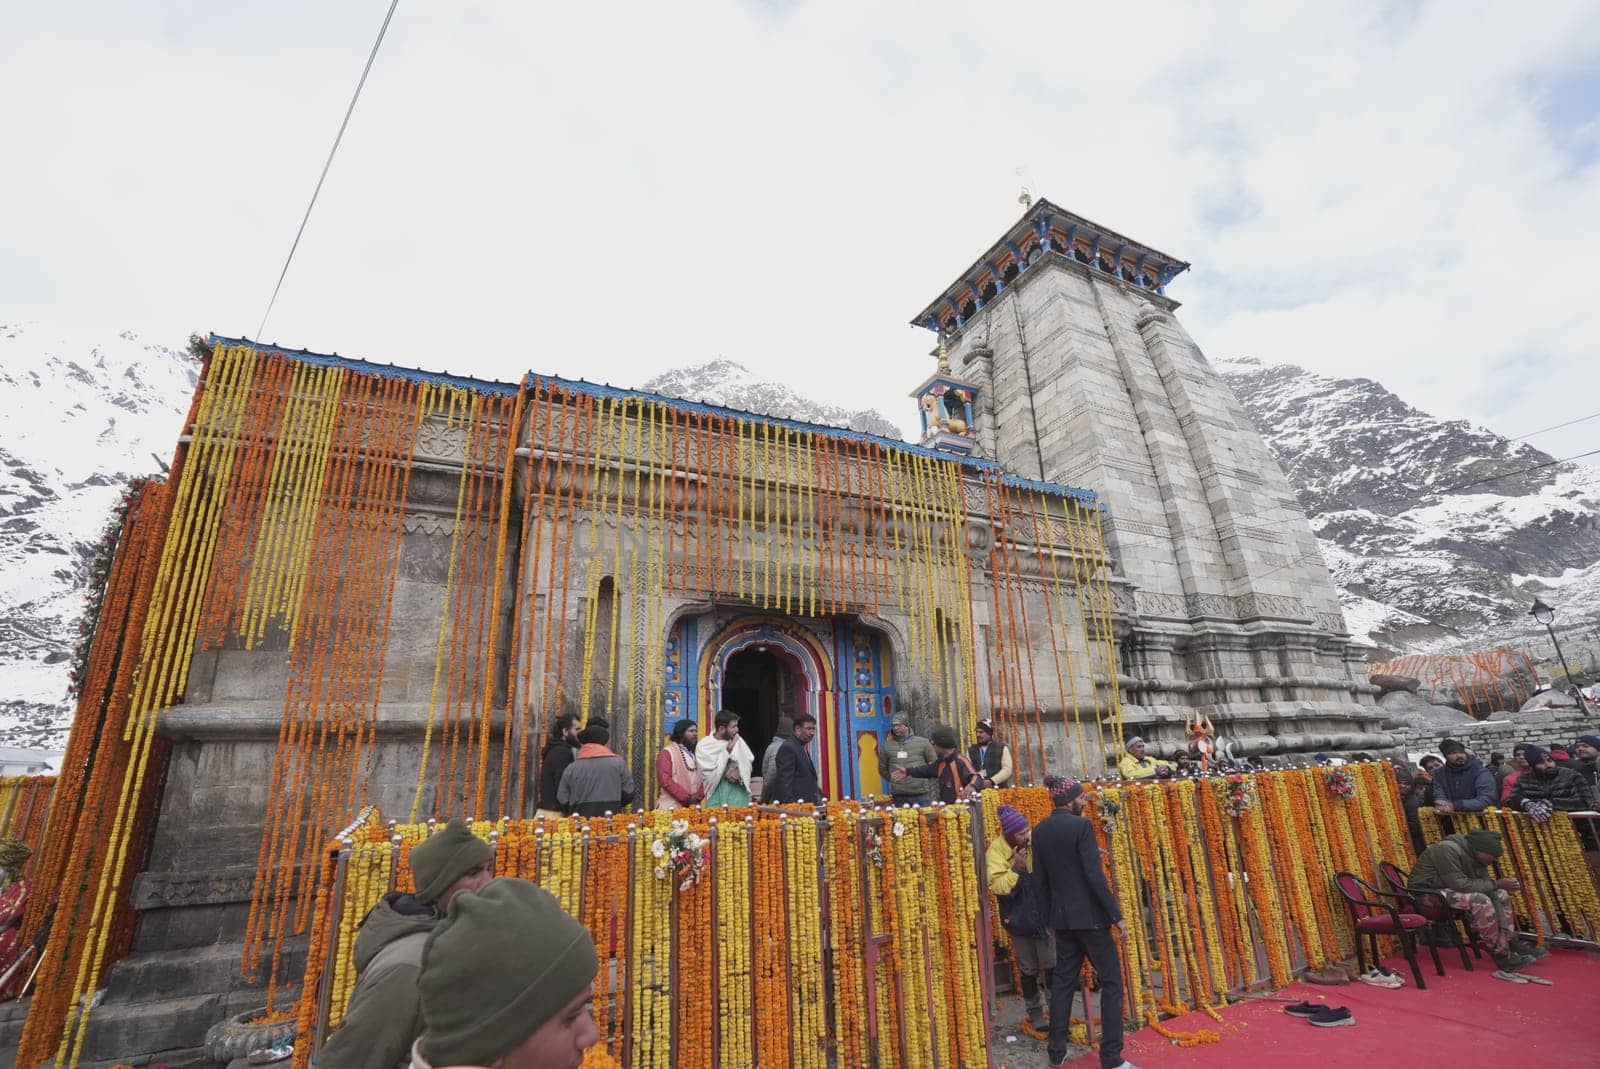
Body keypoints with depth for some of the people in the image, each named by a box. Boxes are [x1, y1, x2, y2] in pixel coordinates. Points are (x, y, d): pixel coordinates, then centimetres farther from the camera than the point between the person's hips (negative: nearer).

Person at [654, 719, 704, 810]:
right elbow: (665, 780, -14)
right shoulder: (667, 752, -4)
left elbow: (703, 778, 10)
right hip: (672, 807, -5)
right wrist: (686, 798, -15)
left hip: (693, 807, 5)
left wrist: (698, 796, -8)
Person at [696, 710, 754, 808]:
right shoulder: (703, 746, -8)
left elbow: (749, 760, 9)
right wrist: (727, 751, -13)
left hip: (739, 790, 3)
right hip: (717, 792, -3)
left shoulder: (738, 740, 3)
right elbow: (708, 773, -11)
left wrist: (739, 771, -12)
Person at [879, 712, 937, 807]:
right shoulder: (887, 746, 8)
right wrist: (894, 781, 9)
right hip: (898, 797, 1)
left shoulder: (923, 743, 4)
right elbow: (882, 769, 17)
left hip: (921, 794, -1)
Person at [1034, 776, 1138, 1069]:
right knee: (1111, 981, 8)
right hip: (1089, 915, -6)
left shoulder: (1039, 831, 5)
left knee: (1062, 982, 15)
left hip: (1061, 917, 6)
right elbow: (1094, 876, -19)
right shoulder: (1081, 826, -15)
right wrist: (1116, 915, -11)